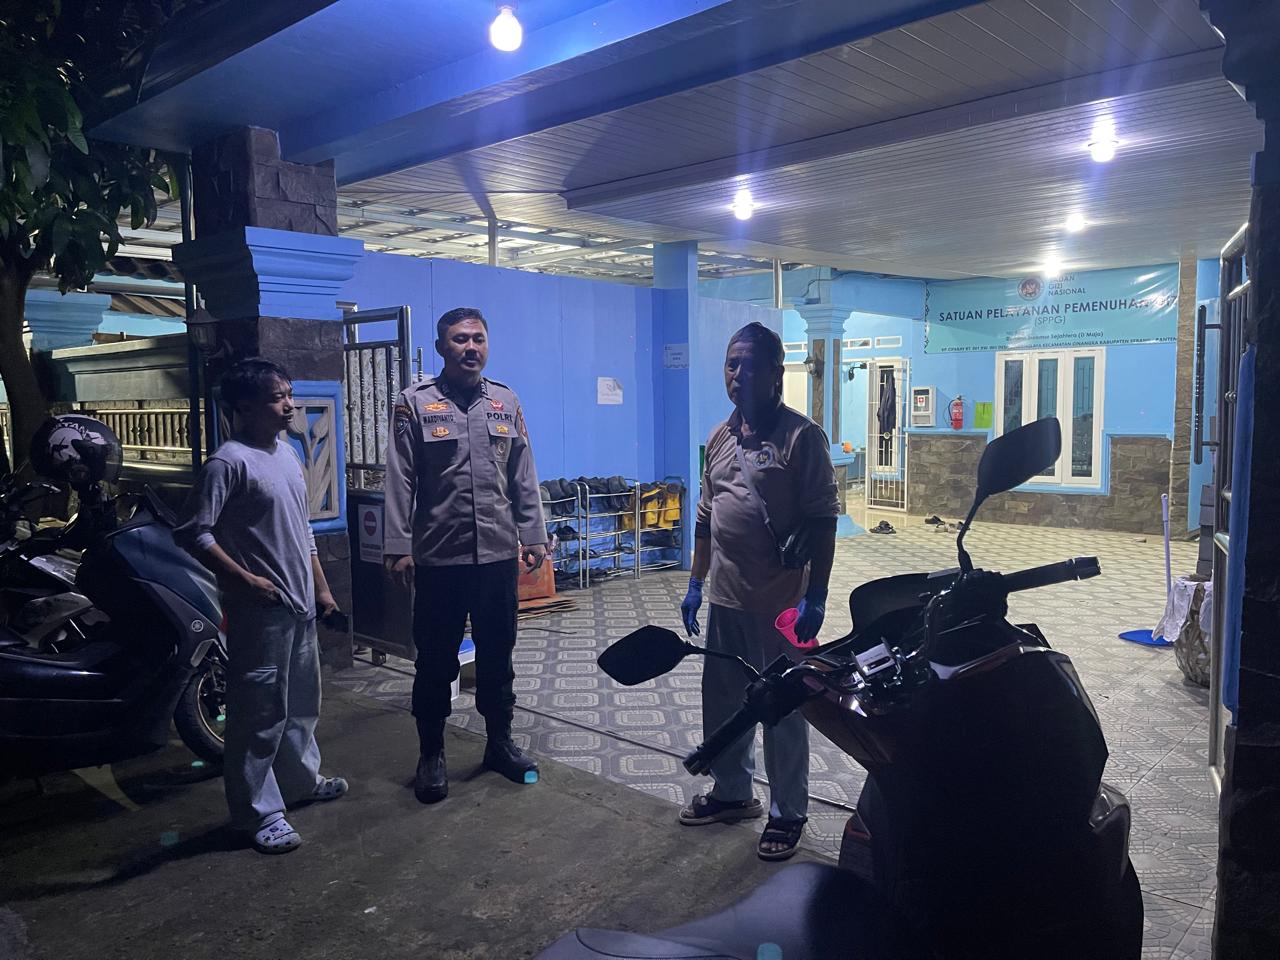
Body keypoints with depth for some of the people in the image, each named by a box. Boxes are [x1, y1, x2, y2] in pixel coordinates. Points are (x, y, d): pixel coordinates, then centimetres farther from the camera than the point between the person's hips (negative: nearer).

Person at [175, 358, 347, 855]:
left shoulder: (287, 452, 10)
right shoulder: (228, 462, -16)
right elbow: (192, 533, -18)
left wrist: (321, 587, 17)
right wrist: (245, 579, -18)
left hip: (300, 605, 9)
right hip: (260, 609, -8)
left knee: (301, 701, 21)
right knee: (259, 711, 1)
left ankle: (300, 780, 39)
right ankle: (259, 813, 13)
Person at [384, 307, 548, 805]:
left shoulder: (507, 402, 7)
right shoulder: (415, 403, -3)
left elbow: (524, 478, 9)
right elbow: (400, 482, -6)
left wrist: (533, 535, 6)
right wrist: (398, 547, -10)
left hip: (499, 555, 3)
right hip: (439, 557, -3)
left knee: (497, 656, 15)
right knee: (436, 661, 8)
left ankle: (500, 742, 31)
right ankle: (431, 754, 24)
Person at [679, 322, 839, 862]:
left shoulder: (801, 436, -11)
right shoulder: (720, 438, 10)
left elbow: (822, 521, -13)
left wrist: (816, 594, -17)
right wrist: (696, 584, 15)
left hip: (781, 604, -7)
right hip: (726, 599, 7)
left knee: (782, 709, 7)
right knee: (722, 702, 18)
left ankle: (787, 813, 25)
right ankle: (731, 793, 38)